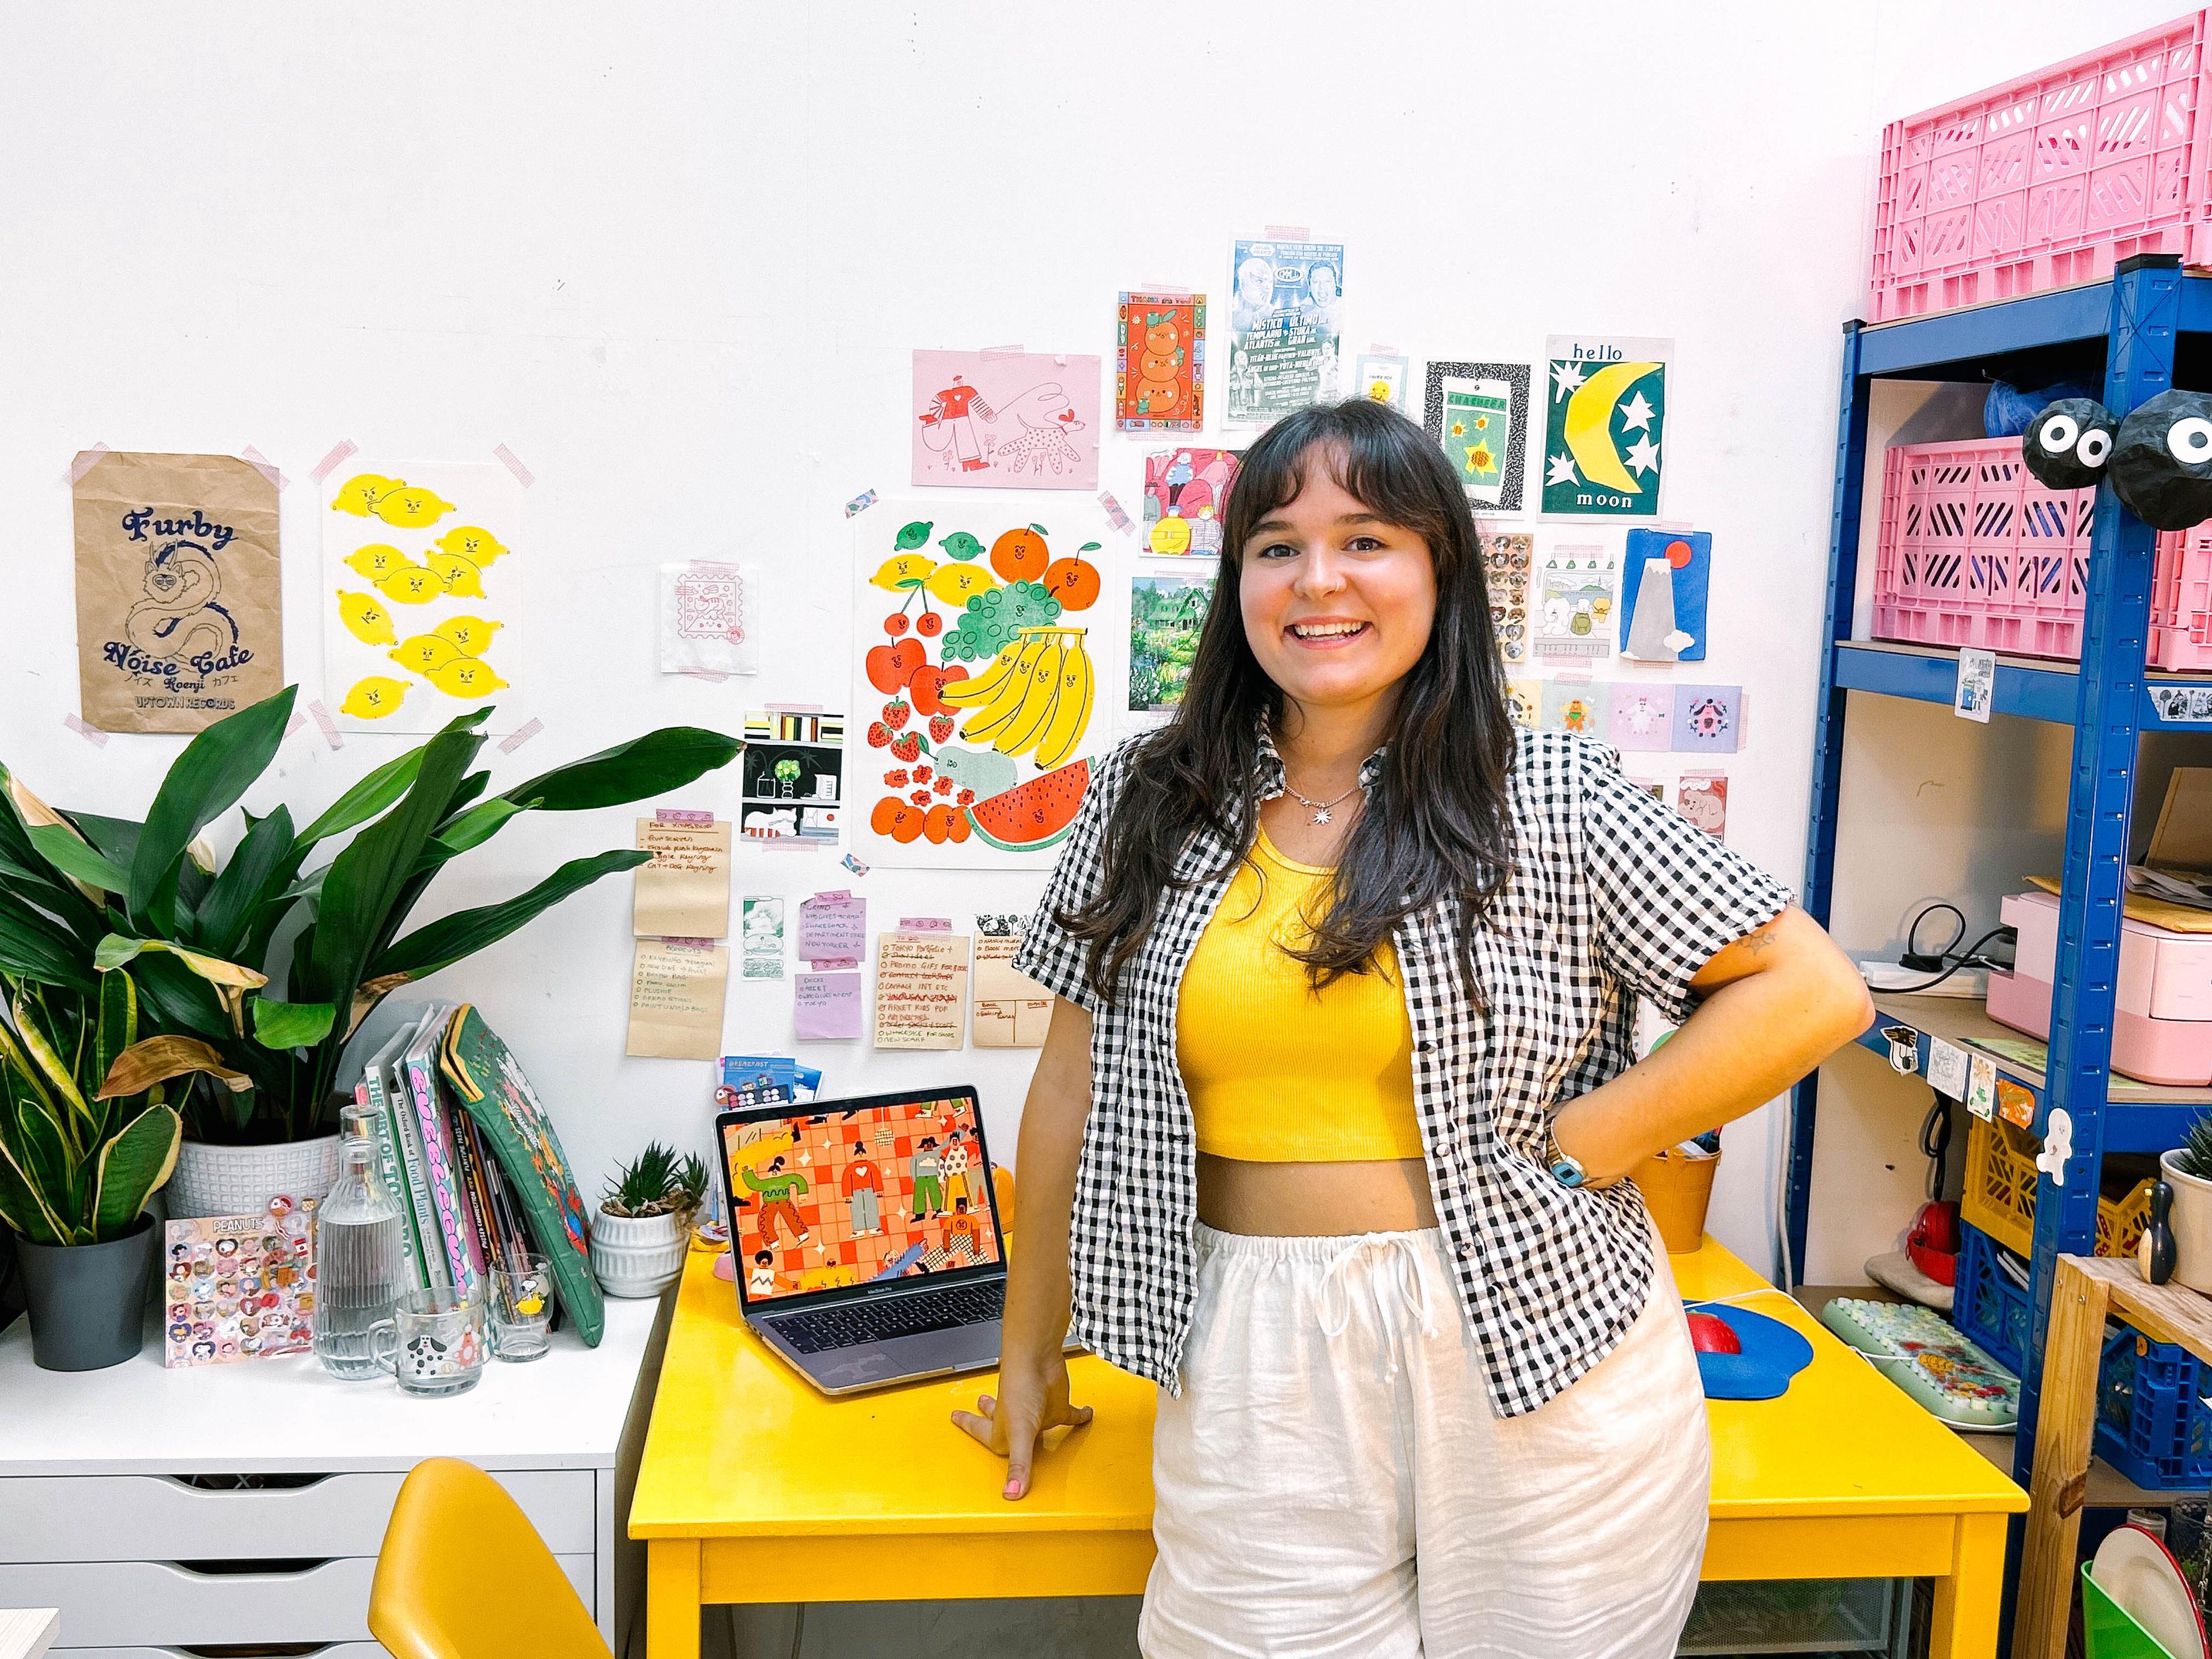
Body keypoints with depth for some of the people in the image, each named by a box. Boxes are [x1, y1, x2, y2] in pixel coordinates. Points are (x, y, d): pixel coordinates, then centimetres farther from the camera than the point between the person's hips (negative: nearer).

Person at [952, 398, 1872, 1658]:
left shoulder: (1552, 801, -5)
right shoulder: (1150, 800, 3)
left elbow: (1816, 994, -5)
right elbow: (1076, 1083, 8)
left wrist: (1573, 1153, -11)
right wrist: (1032, 1353, 11)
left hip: (1539, 1362, -1)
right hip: (1260, 1380, 2)